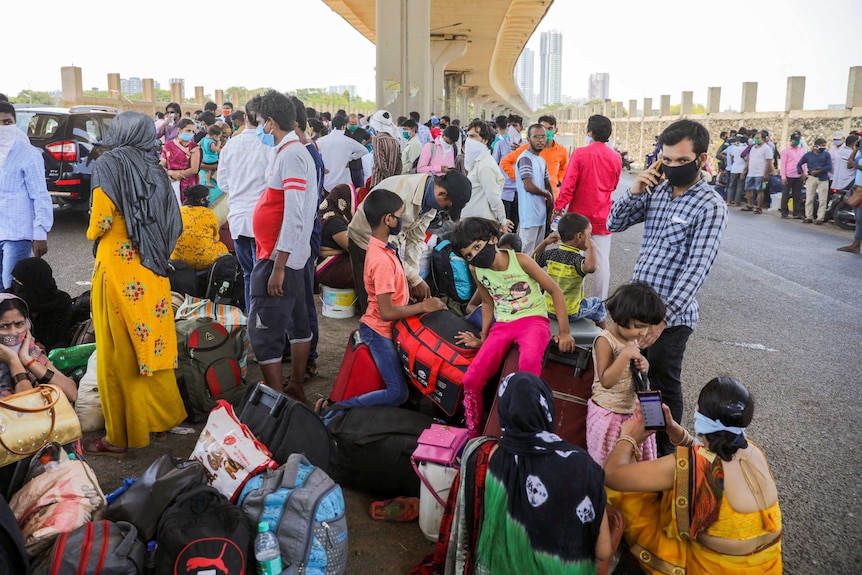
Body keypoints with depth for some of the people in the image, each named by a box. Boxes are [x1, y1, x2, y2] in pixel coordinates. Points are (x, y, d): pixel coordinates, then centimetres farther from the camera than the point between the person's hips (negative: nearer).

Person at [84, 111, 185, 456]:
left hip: (118, 270, -6)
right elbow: (172, 226, 8)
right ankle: (160, 419, 26)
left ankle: (120, 436, 11)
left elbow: (99, 224, -12)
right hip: (152, 272, 6)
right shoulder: (155, 170, 10)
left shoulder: (109, 165, -7)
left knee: (118, 353, 2)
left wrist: (92, 233, 8)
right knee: (152, 345, 16)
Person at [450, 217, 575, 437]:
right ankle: (474, 437, 12)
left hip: (533, 320, -4)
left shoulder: (520, 260, -13)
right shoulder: (475, 270, -1)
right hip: (502, 326, 5)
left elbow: (555, 291, -7)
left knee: (528, 362, -39)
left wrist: (564, 332, -12)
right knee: (471, 380, -9)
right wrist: (483, 338, 14)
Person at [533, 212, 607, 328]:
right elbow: (590, 267, -42)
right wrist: (592, 247, -28)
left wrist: (545, 242, 13)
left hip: (548, 310, 6)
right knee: (598, 303, 21)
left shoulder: (551, 254, -2)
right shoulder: (576, 259, -21)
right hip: (570, 314, -6)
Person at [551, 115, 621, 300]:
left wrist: (558, 207, -4)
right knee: (602, 260, 6)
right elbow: (613, 186, 12)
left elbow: (568, 184, -13)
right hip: (602, 216, 2)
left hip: (579, 214, -2)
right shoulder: (615, 157, -1)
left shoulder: (580, 153, -12)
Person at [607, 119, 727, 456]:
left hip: (671, 314, -6)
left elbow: (696, 269, -20)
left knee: (663, 384, 9)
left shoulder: (710, 206, -14)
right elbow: (614, 224, 7)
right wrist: (634, 192, -10)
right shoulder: (657, 191, 4)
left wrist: (662, 317, -26)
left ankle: (664, 452, 30)